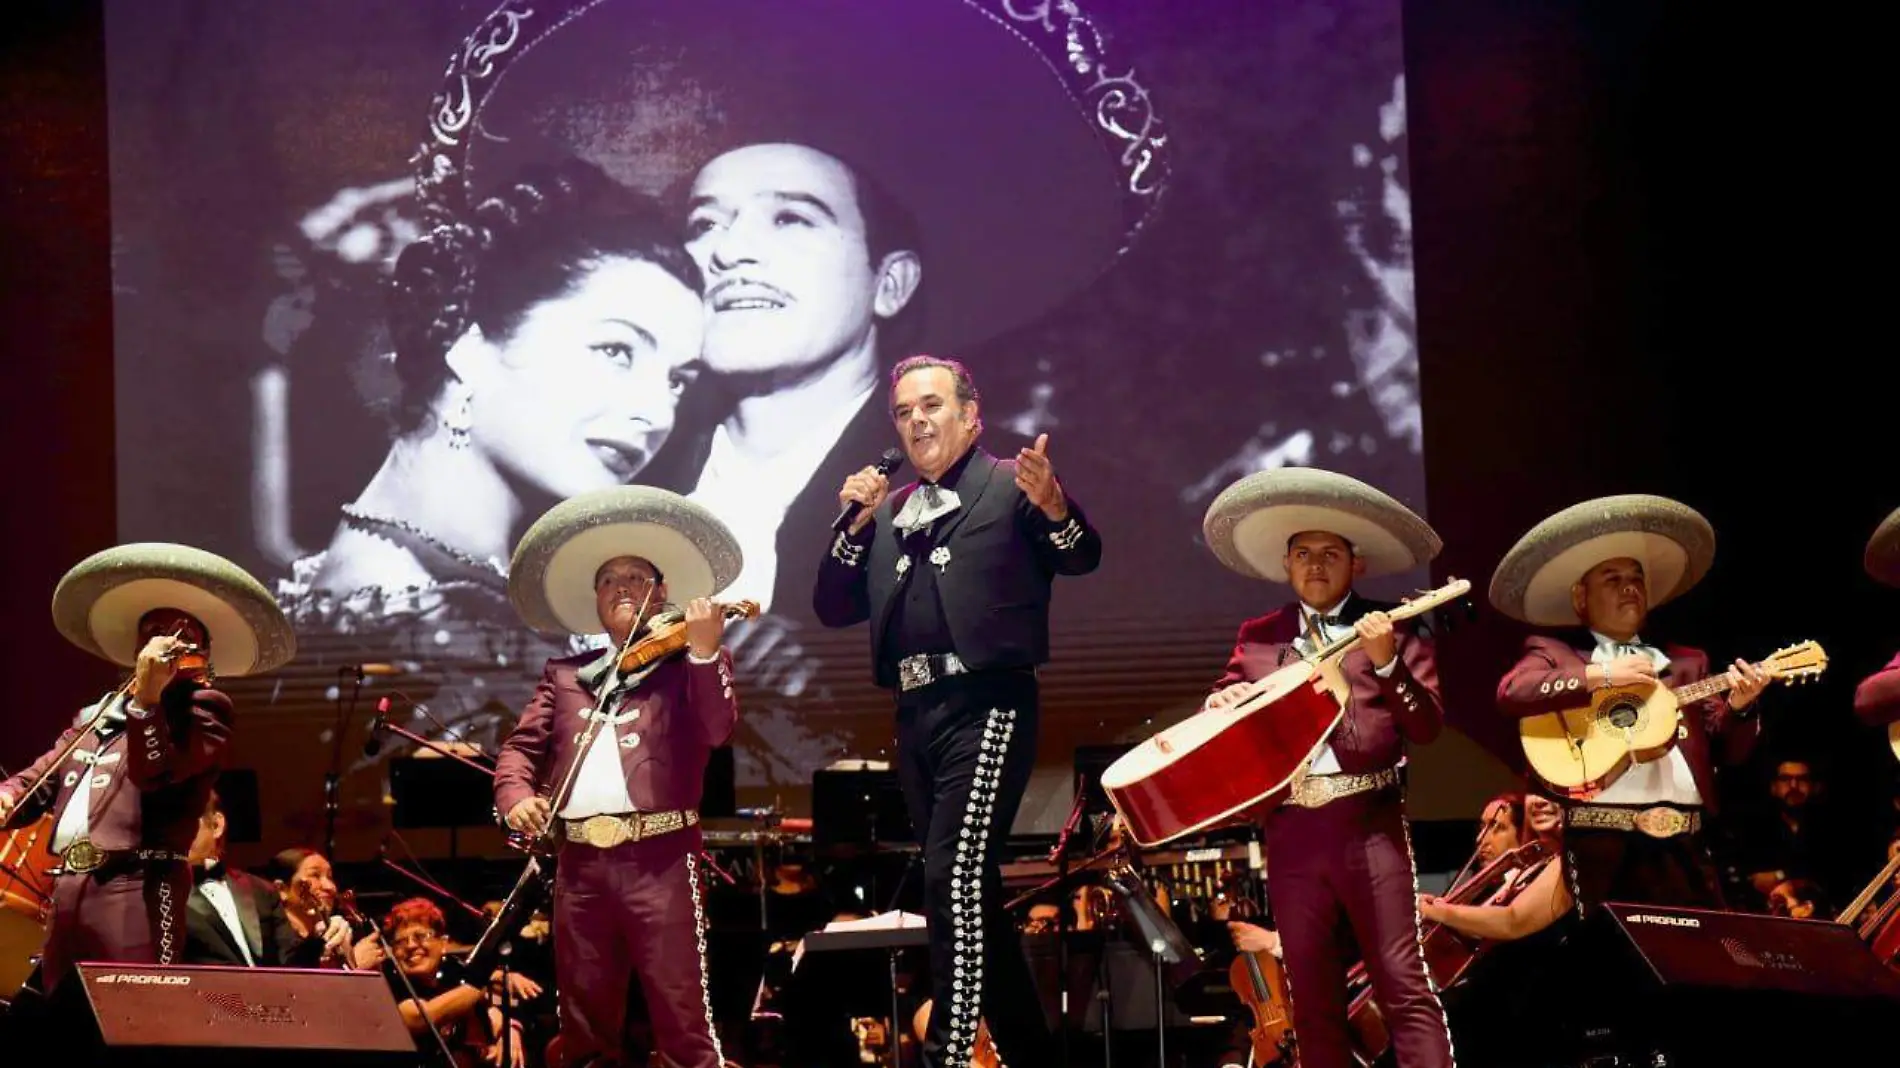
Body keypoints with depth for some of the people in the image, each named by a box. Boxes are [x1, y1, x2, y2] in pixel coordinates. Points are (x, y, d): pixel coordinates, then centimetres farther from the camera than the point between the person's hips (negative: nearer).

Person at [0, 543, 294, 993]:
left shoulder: (204, 707, 4)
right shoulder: (94, 715, 26)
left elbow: (158, 775, -10)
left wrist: (147, 696, -21)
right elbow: (40, 778, 19)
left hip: (136, 889, -7)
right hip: (68, 889, 7)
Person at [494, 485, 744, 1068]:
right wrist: (517, 795, -8)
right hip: (580, 861, 4)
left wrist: (705, 653, -23)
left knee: (682, 1020, -9)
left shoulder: (689, 662, 8)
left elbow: (716, 729, -8)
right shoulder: (565, 673, 20)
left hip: (660, 856, -4)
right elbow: (521, 746, 14)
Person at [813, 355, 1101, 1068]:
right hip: (916, 717, 7)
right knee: (970, 895, 11)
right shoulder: (886, 512, 18)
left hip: (986, 707, -7)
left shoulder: (1008, 486, 2)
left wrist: (1054, 507, -31)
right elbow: (834, 609, 14)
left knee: (955, 875, -20)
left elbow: (1082, 559, -10)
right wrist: (856, 523, 0)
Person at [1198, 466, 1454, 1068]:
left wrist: (1387, 662, -18)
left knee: (1402, 983, -9)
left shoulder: (1392, 629, 5)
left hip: (1368, 824, -4)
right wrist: (1222, 703, -3)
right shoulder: (1258, 638, 16)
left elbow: (1428, 726, -4)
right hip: (1290, 830, 4)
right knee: (1313, 997, 6)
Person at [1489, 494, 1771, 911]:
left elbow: (1728, 750, 18)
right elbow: (1511, 692, -9)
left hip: (1682, 841, 4)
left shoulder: (1685, 661, 23)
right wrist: (1601, 675, -11)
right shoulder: (1554, 653, 12)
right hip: (1598, 838, -4)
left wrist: (1738, 706, -4)